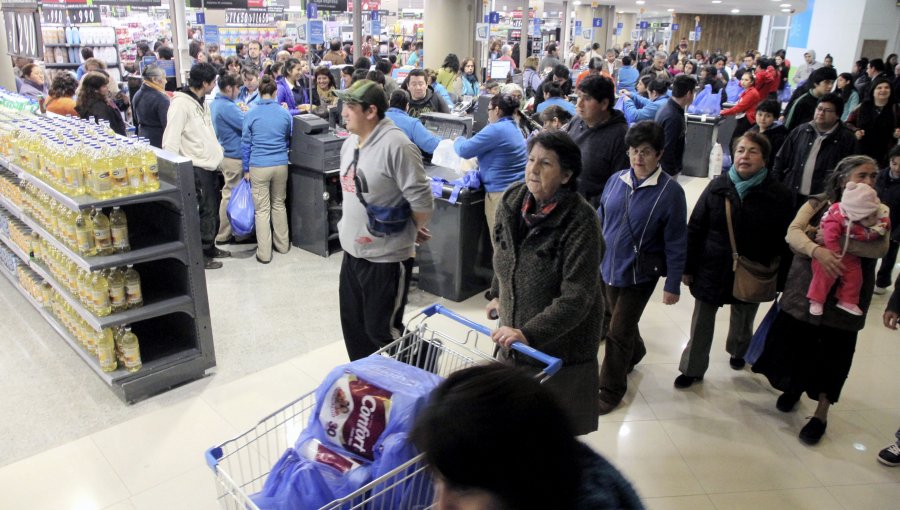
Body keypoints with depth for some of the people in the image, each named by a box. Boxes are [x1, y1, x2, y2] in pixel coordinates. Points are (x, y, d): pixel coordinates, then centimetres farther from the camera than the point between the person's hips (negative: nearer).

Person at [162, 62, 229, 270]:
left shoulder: (202, 102, 11)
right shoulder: (181, 103, -18)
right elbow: (171, 140, -20)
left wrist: (217, 152, 16)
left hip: (210, 165, 9)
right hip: (196, 168, -9)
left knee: (212, 209, 17)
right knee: (204, 211, -1)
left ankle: (209, 247, 31)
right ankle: (200, 255, 12)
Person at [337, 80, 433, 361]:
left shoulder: (396, 145, -22)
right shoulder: (349, 142, 7)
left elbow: (421, 201, -20)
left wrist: (411, 231, -4)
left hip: (386, 256, -9)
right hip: (352, 251, 9)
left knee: (381, 330, 4)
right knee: (352, 323, 19)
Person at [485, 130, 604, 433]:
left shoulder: (580, 221, -23)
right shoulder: (512, 200, -3)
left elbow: (576, 298, -26)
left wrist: (529, 333, -32)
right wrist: (497, 293, 22)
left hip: (562, 345, -6)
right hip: (514, 334, 6)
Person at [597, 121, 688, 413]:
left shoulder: (670, 191, -15)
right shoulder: (616, 181, -2)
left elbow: (676, 242, -10)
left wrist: (673, 285, -9)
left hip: (639, 274, -5)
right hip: (607, 267, 5)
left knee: (618, 332, 0)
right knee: (612, 320, 22)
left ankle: (610, 390, 20)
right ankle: (634, 353, 54)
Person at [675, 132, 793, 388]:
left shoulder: (778, 194, -11)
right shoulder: (718, 186, -7)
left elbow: (782, 240, -7)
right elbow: (695, 229, -5)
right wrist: (688, 268, -5)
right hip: (711, 269, 0)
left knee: (743, 321, 23)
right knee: (701, 322, 9)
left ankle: (738, 351, 53)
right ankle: (692, 368, 26)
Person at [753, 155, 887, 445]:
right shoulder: (818, 204, 0)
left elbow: (880, 248, -18)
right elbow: (793, 232, -16)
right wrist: (817, 250, -36)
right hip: (805, 289, 0)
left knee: (832, 354, 6)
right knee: (795, 342, 8)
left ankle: (821, 414, 24)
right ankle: (795, 386, 39)